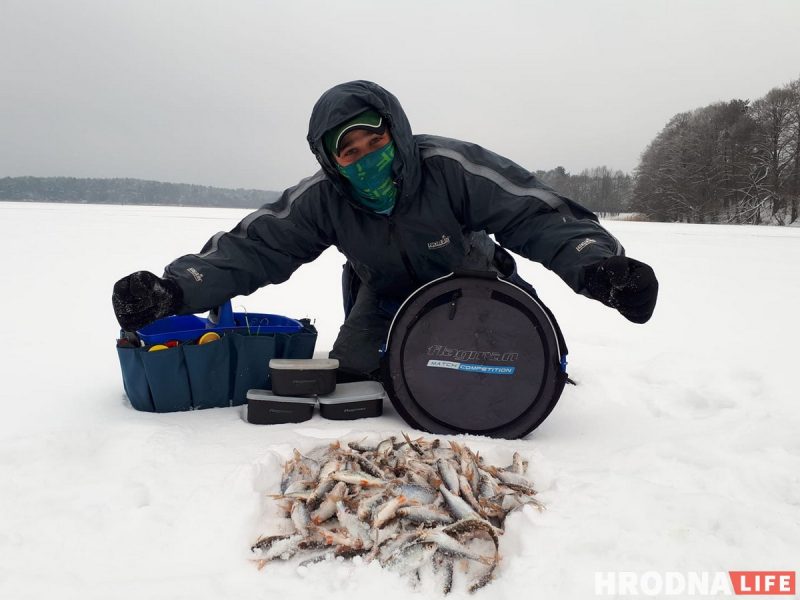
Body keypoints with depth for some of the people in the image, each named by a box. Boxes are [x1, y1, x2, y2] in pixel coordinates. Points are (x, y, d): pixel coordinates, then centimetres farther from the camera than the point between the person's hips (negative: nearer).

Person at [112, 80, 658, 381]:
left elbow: (539, 215, -36)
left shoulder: (452, 167, -34)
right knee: (354, 367, -14)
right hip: (387, 293, 2)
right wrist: (174, 289, -45)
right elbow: (252, 246, -29)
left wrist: (597, 265, -54)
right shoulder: (321, 198, -25)